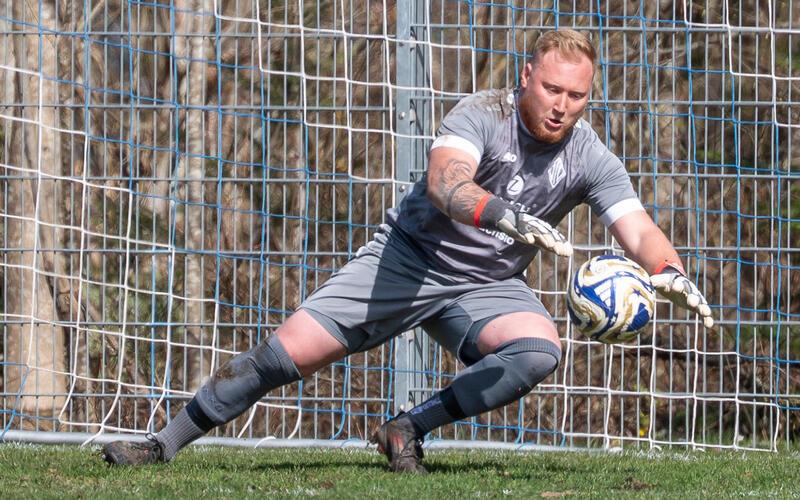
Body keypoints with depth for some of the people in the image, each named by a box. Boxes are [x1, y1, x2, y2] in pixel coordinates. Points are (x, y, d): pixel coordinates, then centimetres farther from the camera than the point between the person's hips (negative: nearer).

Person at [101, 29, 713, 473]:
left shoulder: (591, 159, -9)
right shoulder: (483, 115, -21)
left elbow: (640, 233, -17)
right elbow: (444, 182, -40)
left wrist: (670, 272, -40)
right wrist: (505, 216, -59)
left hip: (488, 286, 3)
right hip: (410, 258, -3)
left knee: (540, 350, -29)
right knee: (290, 351, -12)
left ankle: (408, 429, -15)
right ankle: (165, 443, 2)